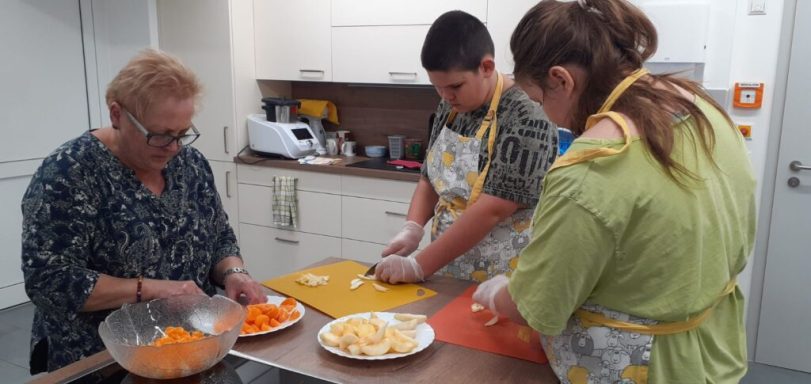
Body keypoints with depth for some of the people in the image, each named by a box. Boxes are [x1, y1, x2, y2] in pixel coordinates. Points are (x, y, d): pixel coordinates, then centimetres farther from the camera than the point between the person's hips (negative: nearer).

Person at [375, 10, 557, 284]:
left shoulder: (526, 118, -21)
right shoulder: (451, 108, 2)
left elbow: (491, 210, -25)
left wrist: (419, 266, -22)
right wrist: (412, 227, -9)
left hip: (500, 283, -6)